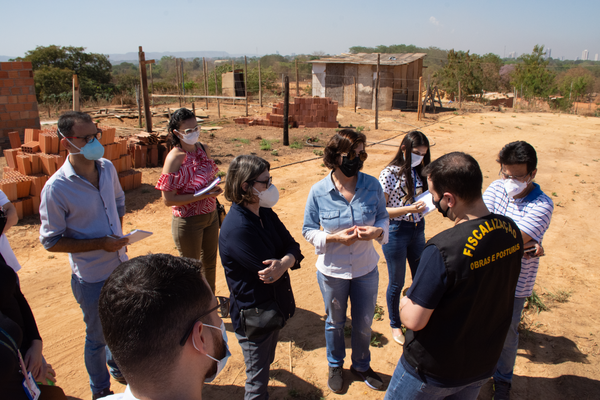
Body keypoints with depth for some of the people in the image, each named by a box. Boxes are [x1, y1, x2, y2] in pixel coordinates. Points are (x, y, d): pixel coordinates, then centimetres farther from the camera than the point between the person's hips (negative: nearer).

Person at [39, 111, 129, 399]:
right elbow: (51, 241, -16)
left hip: (121, 265, 6)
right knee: (97, 337, 15)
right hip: (92, 278, -6)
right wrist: (101, 243, -23)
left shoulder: (107, 168, -5)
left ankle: (118, 368, 54)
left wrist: (117, 237, 2)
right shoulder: (56, 188, -22)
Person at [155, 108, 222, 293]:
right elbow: (168, 199, -22)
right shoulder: (174, 158, -20)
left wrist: (215, 189, -1)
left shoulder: (203, 149, -1)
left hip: (210, 214, 7)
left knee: (210, 262, 23)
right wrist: (202, 196, -27)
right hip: (188, 221, -7)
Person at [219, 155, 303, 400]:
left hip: (275, 305, 8)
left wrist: (284, 262, -26)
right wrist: (287, 261, -11)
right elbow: (267, 272, -28)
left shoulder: (265, 212, -1)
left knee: (266, 364, 28)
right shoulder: (237, 228, -29)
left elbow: (292, 246, -6)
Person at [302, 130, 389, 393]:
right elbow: (308, 230, -7)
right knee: (335, 322, 22)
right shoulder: (318, 191, -16)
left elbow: (383, 217, 2)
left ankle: (361, 366, 49)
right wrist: (334, 237, -24)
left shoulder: (372, 185, -12)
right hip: (332, 271, -1)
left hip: (366, 269, 2)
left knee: (364, 323, 19)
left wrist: (377, 231, -21)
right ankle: (335, 366, 50)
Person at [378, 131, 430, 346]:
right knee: (397, 283, 11)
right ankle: (395, 325, 33)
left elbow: (424, 197, 13)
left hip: (417, 229, 6)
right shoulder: (389, 173, -15)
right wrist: (408, 209, -27)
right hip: (396, 232, -6)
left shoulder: (418, 172, 2)